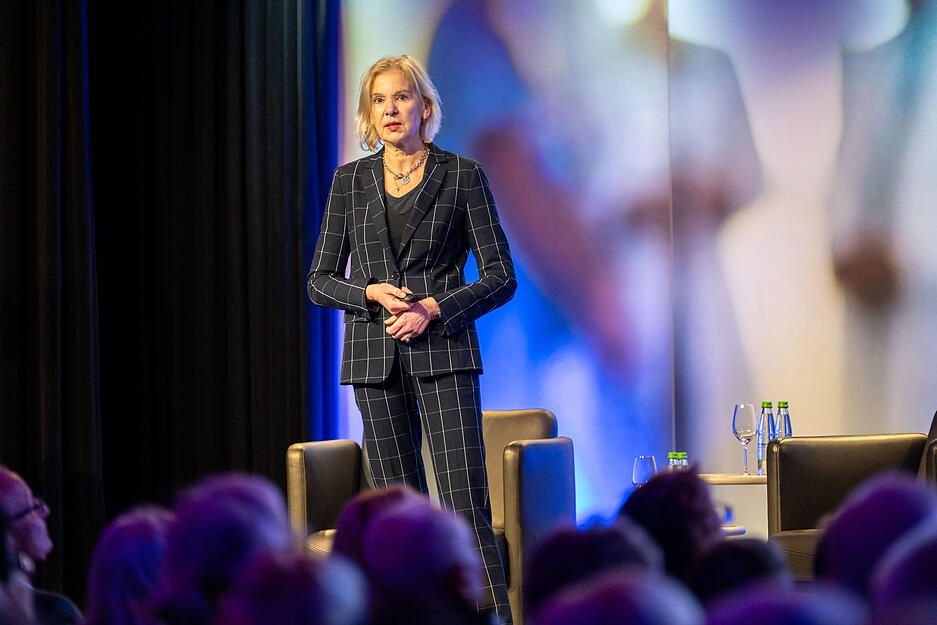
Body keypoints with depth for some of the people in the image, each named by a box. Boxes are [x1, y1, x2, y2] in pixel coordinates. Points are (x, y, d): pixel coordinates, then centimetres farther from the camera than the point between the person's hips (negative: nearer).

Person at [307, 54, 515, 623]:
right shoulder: (350, 181, 10)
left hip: (443, 353, -3)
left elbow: (501, 277, 1)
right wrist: (372, 292, -9)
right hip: (375, 358, 3)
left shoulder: (462, 175, 2)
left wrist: (435, 309, -13)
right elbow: (320, 281, 11)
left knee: (466, 507, -12)